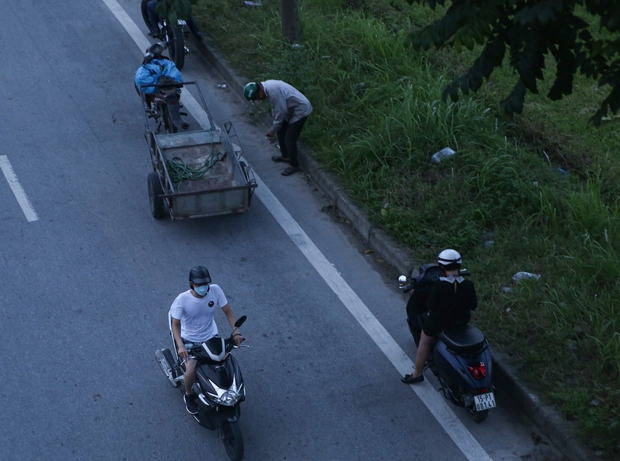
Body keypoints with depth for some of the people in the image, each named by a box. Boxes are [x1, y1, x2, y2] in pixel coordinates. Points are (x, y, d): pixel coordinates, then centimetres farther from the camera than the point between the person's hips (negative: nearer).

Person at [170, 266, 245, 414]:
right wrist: (180, 346, -33)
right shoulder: (182, 299, -22)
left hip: (211, 337, 3)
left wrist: (236, 332, -21)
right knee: (191, 372, -23)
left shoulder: (215, 290, -16)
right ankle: (189, 396, 12)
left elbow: (228, 312, -7)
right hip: (190, 340, -3)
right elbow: (175, 324, -18)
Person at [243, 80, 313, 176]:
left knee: (290, 139, -5)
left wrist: (273, 129, -16)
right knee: (281, 132, 20)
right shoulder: (268, 86, 2)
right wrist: (275, 126, 14)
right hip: (292, 109, 10)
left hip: (301, 110, -10)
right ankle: (285, 156, 37)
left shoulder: (273, 90, -30)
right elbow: (276, 108, 13)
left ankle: (294, 165, 11)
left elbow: (281, 111, -26)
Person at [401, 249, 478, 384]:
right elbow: (473, 305, -6)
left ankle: (417, 374, 31)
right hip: (461, 321, 4)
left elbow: (431, 307, -21)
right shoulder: (468, 285, -18)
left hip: (439, 322, -4)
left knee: (424, 342, 22)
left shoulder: (438, 285, -27)